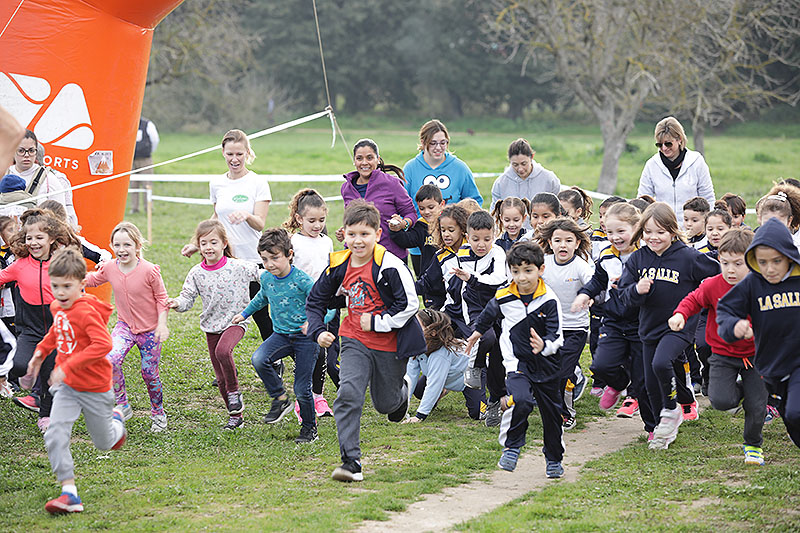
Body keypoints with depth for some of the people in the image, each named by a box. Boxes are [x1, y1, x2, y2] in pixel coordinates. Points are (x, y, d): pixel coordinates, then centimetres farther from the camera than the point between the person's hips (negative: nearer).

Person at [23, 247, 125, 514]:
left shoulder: (87, 311, -24)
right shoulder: (58, 307, 1)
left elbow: (103, 344, -36)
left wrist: (67, 366, -36)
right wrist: (41, 351, 11)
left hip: (94, 388, -6)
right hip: (67, 387, 6)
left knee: (103, 443, 13)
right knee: (55, 436, -13)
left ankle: (115, 421, 49)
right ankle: (69, 494, -10)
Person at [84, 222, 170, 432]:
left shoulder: (149, 270, -19)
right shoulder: (109, 268, -7)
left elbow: (161, 298, -9)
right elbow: (92, 280, 14)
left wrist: (162, 325, -14)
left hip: (149, 329, -3)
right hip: (125, 326, 3)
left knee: (149, 372, 4)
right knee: (111, 359, -23)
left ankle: (158, 413, 30)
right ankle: (122, 405, -7)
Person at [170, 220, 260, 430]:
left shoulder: (239, 267, -9)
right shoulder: (197, 273, -1)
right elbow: (188, 298, -2)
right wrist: (177, 303, -22)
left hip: (236, 320, -4)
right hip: (211, 325, 4)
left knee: (223, 351, -34)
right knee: (221, 377, 7)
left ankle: (234, 391, -11)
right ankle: (235, 416, 22)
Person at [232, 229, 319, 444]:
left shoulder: (302, 281, -18)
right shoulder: (266, 278, 0)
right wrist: (244, 314, 30)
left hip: (305, 338, -5)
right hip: (281, 335, 5)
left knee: (302, 388, -3)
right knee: (258, 359, -25)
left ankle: (309, 427, 22)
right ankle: (280, 399, -5)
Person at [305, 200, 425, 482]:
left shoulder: (389, 265, -20)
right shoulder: (339, 265, -5)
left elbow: (409, 304, -16)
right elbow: (315, 300, 8)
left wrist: (376, 323, -18)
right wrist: (318, 331, -6)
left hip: (390, 343, -3)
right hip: (355, 341, 3)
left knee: (385, 404, 14)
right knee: (348, 393, -19)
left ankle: (400, 392, 54)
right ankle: (351, 462, -17)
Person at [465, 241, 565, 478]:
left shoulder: (549, 300, -13)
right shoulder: (503, 298, -7)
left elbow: (557, 336, -14)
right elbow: (488, 314, 17)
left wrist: (545, 346, -36)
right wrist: (478, 332, 34)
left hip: (546, 365, 1)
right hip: (517, 363, -1)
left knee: (551, 412, 13)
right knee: (520, 401, -28)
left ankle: (554, 459, 34)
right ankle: (511, 447, -9)